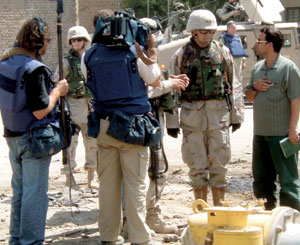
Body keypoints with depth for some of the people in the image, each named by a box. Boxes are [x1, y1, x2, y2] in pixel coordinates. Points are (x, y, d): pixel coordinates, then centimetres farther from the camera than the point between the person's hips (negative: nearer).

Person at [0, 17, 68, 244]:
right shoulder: (34, 69, -22)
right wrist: (57, 91, -9)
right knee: (35, 193, -1)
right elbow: (41, 111, -24)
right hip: (33, 139, -9)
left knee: (20, 191, 19)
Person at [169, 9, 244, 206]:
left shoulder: (223, 52, 7)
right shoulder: (181, 56, 4)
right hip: (192, 115, -1)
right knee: (197, 167, 4)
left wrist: (236, 114, 8)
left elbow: (233, 85, 10)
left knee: (219, 164, 4)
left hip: (219, 114, 1)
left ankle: (219, 209, 14)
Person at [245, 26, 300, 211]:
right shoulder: (257, 68, 13)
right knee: (261, 176, 14)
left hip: (282, 133, -8)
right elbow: (250, 98, 21)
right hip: (260, 132, 8)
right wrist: (254, 87, -1)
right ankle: (269, 211, 27)